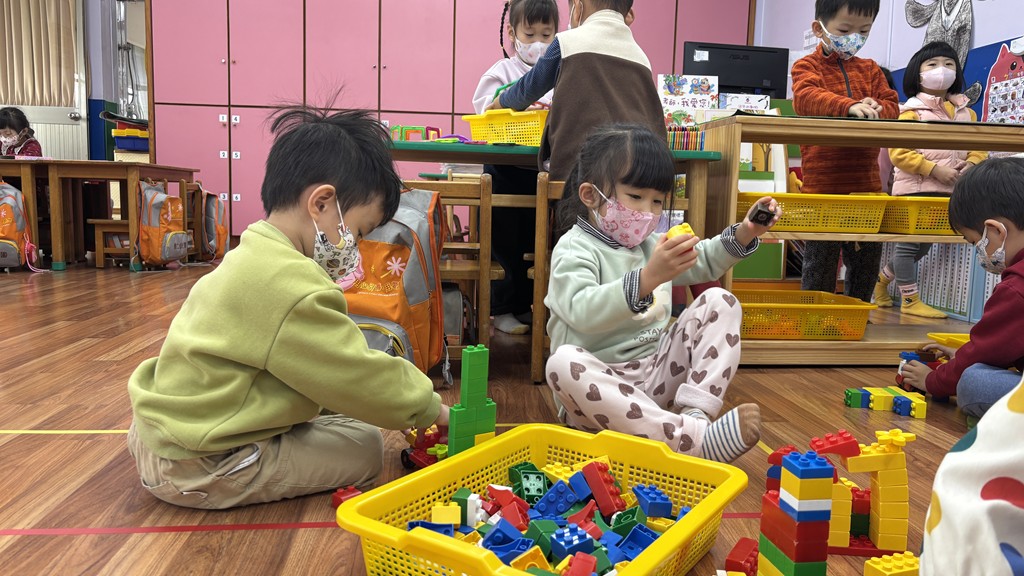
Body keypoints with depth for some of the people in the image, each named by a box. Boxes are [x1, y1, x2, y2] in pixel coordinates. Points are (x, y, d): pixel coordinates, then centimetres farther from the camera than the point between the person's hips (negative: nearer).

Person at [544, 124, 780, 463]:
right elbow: (582, 311, -29)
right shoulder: (574, 250, -9)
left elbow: (705, 262, 31)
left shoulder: (651, 244, 17)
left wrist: (744, 233, 12)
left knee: (720, 302, -2)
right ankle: (696, 439, -44)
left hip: (657, 372, 7)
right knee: (563, 364, -40)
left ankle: (695, 412, -22)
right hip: (600, 386, -6)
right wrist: (647, 279, -41)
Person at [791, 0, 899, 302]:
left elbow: (891, 104, 9)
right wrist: (849, 105, -38)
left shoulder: (870, 69, 16)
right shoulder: (808, 66, -1)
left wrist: (875, 108, -16)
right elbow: (806, 97, -21)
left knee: (867, 259, 15)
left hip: (866, 182, 6)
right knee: (820, 259, 4)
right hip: (823, 183, -5)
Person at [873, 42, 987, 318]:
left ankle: (882, 278, 32)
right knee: (909, 244, 1)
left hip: (948, 192, 7)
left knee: (922, 247, 14)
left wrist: (972, 165, -10)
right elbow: (898, 152, -15)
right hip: (915, 188, -7)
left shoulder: (965, 111, 13)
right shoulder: (912, 111, -6)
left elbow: (978, 145, 12)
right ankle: (910, 300, 10)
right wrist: (934, 169, -20)